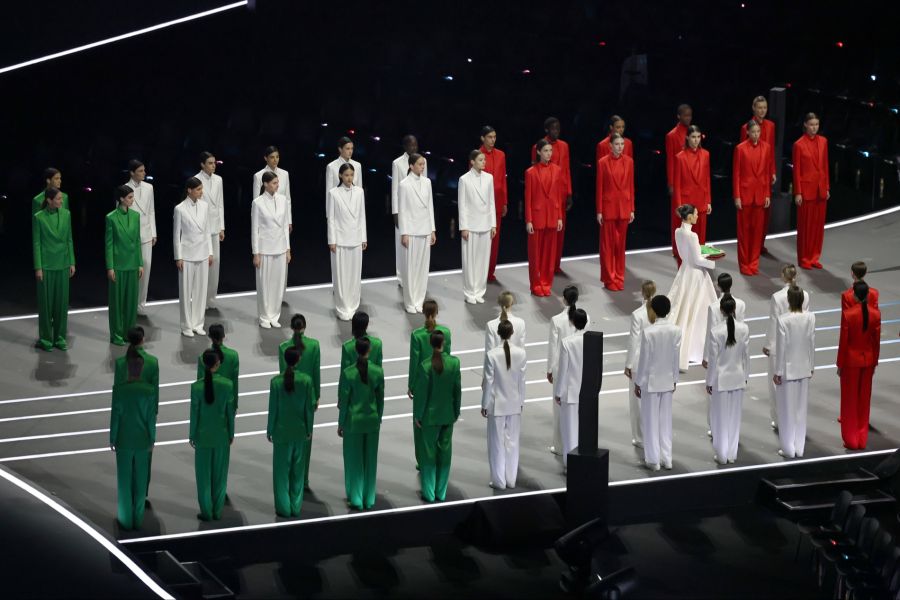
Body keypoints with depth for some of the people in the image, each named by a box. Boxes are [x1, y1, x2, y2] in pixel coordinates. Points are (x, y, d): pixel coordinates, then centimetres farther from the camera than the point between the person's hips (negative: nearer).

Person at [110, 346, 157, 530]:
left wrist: (112, 439, 2)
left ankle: (126, 520, 13)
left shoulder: (119, 389, -14)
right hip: (143, 442, 1)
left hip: (123, 441, -1)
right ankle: (138, 520, 17)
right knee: (140, 482, 11)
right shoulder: (150, 390, -10)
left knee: (124, 481, 9)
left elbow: (115, 416, -9)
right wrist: (152, 440, 6)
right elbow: (151, 418, -6)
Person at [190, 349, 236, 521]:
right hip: (222, 435, 1)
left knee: (204, 474, 9)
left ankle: (206, 512, 14)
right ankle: (217, 511, 18)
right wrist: (231, 433, 9)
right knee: (220, 474, 12)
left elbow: (194, 413, -8)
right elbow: (230, 411, -4)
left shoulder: (197, 386, -15)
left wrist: (192, 435, 4)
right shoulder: (227, 385, -12)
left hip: (203, 436, -1)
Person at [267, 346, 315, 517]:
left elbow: (273, 408, -8)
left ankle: (284, 508, 13)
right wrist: (309, 429, 9)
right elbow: (309, 407, -4)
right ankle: (296, 507, 18)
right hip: (300, 431, 2)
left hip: (281, 431, -1)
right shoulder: (306, 380, -10)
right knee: (298, 470, 13)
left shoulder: (276, 381, -14)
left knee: (282, 468, 9)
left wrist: (269, 430, 4)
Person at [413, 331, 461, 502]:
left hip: (431, 415, -3)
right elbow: (458, 389, -2)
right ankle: (441, 493, 19)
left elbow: (421, 392, -14)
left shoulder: (425, 365, -18)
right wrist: (456, 411, 11)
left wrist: (417, 415, -2)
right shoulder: (454, 362, -10)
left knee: (429, 454, 9)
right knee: (445, 453, 13)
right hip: (448, 414, 3)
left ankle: (429, 493, 14)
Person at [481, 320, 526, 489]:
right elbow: (522, 379, -1)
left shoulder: (492, 355, -17)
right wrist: (521, 401, 11)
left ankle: (499, 481, 14)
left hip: (497, 405, -3)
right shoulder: (521, 353, -9)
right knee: (512, 441, 14)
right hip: (515, 404, 3)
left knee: (497, 442, 8)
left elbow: (489, 382, -11)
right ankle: (511, 479, 20)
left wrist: (485, 404, -1)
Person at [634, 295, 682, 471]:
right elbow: (676, 357, 1)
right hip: (668, 380, 4)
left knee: (651, 420, 6)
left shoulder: (648, 332, -19)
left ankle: (653, 460, 10)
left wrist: (638, 382, -3)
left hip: (651, 381, -4)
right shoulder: (676, 330, -7)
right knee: (665, 420, 15)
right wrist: (674, 379, 13)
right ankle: (666, 458, 19)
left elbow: (644, 359, -14)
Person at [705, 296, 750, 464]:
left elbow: (713, 360, -13)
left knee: (720, 416, 10)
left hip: (721, 379, -3)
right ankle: (732, 454, 23)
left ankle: (722, 455, 18)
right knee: (734, 416, 16)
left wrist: (709, 382, -1)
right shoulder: (744, 329, -9)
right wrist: (745, 376, 14)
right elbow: (746, 355, 0)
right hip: (738, 377, 3)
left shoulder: (716, 331, -20)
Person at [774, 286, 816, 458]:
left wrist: (778, 372, -6)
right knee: (801, 407, 15)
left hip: (788, 369, -4)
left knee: (787, 409, 8)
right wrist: (811, 366, 13)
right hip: (804, 368, 4)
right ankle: (799, 448, 21)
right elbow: (812, 343, 1)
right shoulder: (810, 318, -7)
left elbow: (781, 347, -15)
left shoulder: (784, 320, -20)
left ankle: (789, 449, 15)